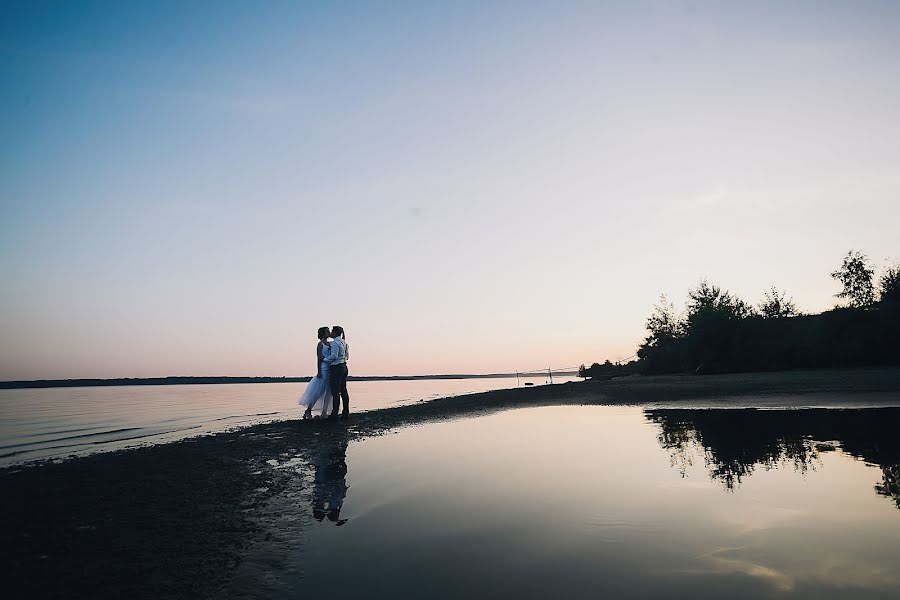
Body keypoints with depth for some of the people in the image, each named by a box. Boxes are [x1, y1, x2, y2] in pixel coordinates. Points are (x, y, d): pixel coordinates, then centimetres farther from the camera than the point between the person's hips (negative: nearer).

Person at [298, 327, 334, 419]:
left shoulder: (329, 344, 14)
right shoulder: (320, 344, -6)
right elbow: (319, 358, -11)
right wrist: (318, 371, -17)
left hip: (331, 369, 7)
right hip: (323, 369, -7)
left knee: (329, 392, 5)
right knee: (318, 391, -5)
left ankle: (324, 412, 10)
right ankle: (308, 411, 6)